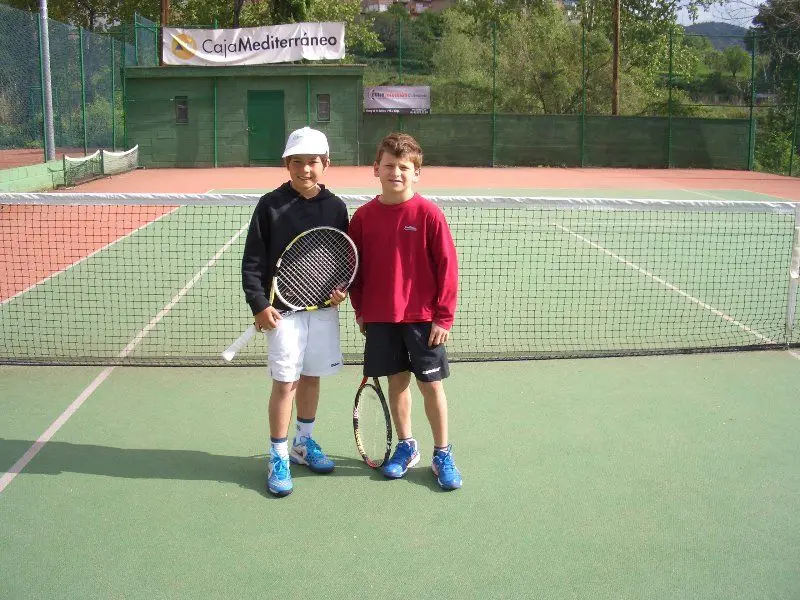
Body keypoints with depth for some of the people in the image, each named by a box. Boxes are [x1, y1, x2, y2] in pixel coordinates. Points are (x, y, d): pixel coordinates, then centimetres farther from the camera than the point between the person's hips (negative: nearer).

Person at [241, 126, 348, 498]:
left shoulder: (335, 207, 3)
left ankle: (304, 443, 34)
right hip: (283, 309, -4)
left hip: (323, 307, 4)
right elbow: (252, 261, -6)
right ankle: (278, 457, 13)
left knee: (312, 377, 15)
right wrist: (259, 304, -14)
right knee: (285, 383, -2)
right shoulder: (270, 205, -6)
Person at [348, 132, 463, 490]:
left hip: (423, 317, -3)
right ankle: (406, 447, 29)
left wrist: (444, 316, -9)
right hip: (379, 318, 3)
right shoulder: (363, 216, 1)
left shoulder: (428, 214, -9)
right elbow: (355, 266, 10)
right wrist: (360, 310, 9)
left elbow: (447, 267, -8)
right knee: (397, 381, 12)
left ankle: (442, 455, 19)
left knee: (432, 385, 4)